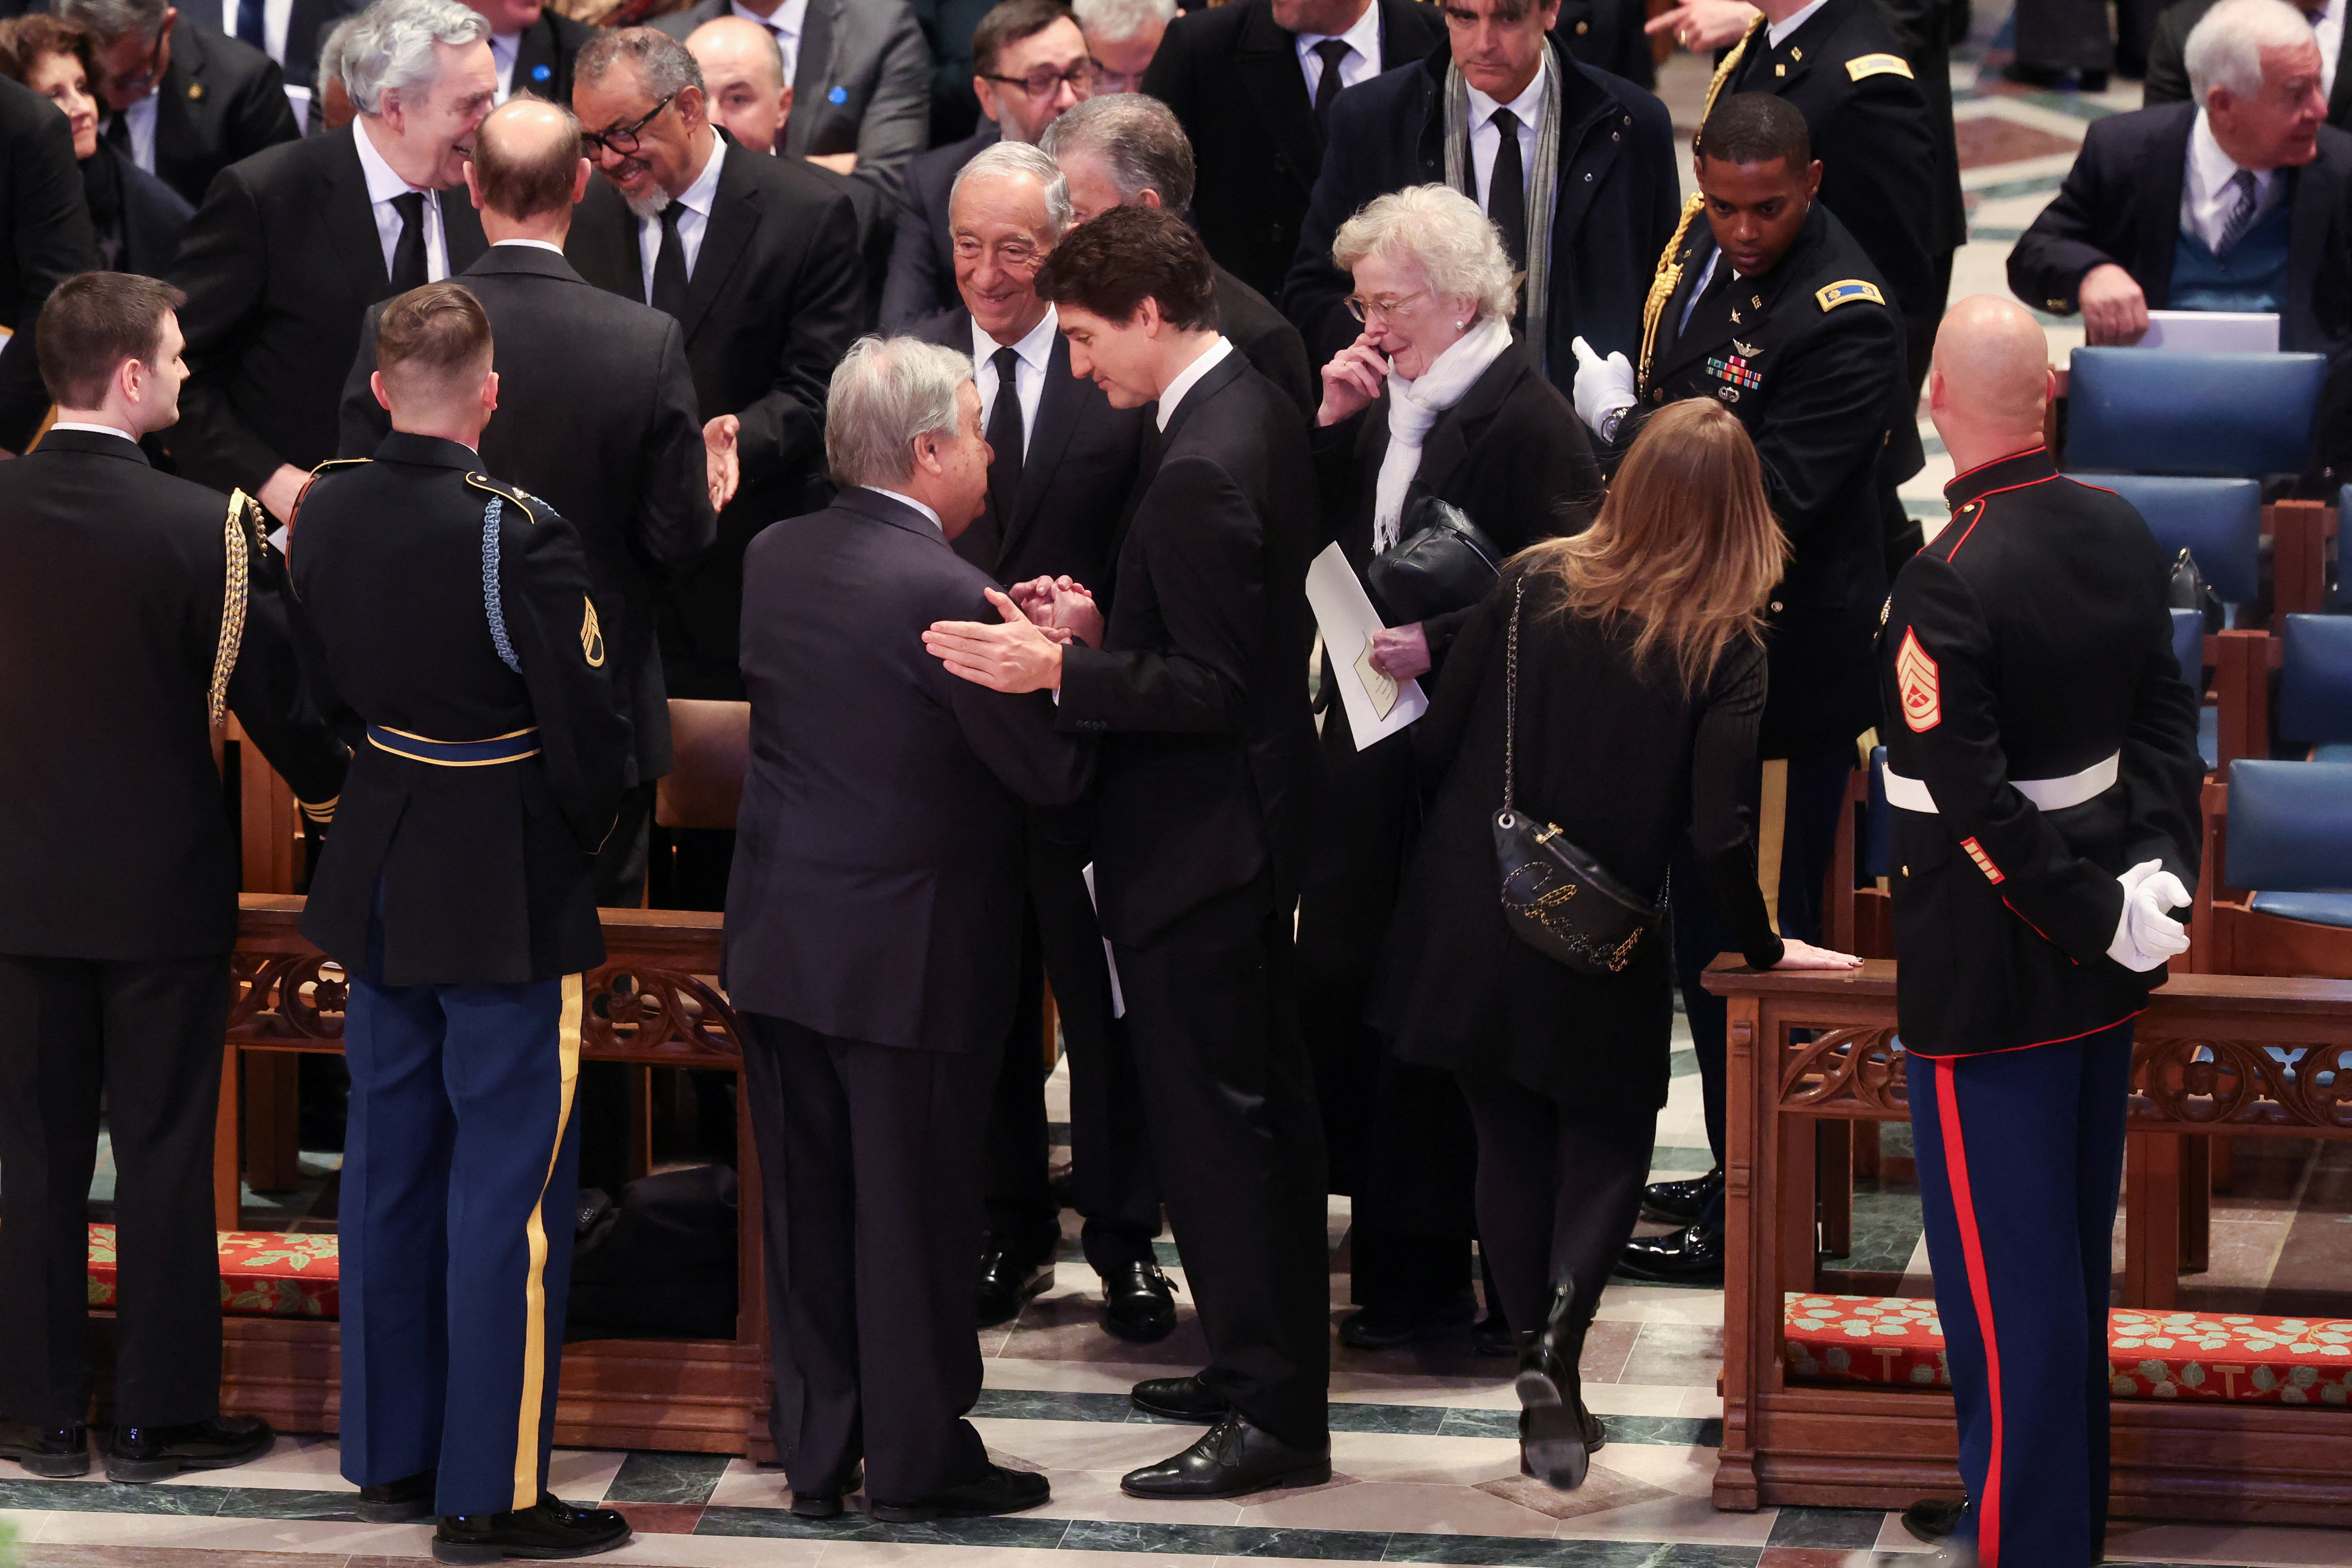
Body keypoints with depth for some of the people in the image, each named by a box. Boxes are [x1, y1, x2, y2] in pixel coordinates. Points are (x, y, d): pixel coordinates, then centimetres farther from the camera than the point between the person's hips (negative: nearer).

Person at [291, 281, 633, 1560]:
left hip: (380, 878, 7)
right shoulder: (518, 534, -22)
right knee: (509, 1189, 0)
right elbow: (586, 731, -18)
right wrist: (583, 839, 2)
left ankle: (389, 1455, 26)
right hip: (507, 894, -7)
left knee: (390, 1168, 16)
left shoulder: (325, 512, -3)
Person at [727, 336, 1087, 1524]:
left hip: (778, 938, 6)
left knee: (807, 1209, 14)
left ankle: (813, 1452, 21)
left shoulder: (772, 559, 0)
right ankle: (916, 1460, 15)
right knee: (913, 1213, 6)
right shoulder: (948, 599, -21)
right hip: (905, 957, -6)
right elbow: (1054, 775, -17)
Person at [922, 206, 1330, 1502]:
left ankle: (1273, 1415, 2)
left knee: (1210, 1116, -3)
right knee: (1263, 1104, 18)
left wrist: (1058, 673, -26)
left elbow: (1217, 686, -25)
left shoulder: (1202, 472, -25)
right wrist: (1106, 629, 5)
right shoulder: (1256, 413, 7)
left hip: (1196, 837, -11)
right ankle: (1273, 1367, 29)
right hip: (1249, 817, 11)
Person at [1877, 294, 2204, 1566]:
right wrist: (2159, 870, -2)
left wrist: (2107, 916, -15)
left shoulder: (1944, 588, -24)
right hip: (2101, 974, 8)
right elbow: (2165, 713, 5)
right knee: (2073, 1247, 19)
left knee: (2002, 1270, 2)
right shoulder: (2119, 533, -1)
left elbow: (1975, 805, -25)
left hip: (1988, 972, -8)